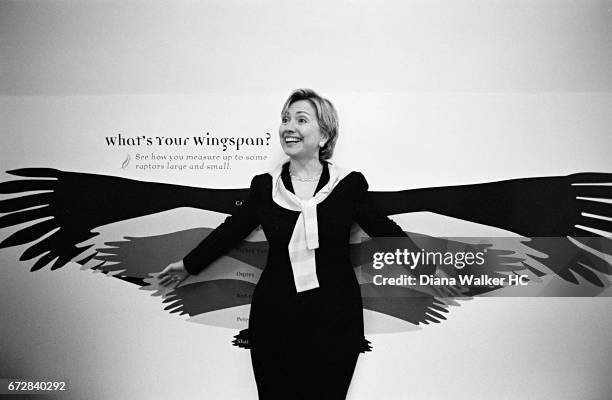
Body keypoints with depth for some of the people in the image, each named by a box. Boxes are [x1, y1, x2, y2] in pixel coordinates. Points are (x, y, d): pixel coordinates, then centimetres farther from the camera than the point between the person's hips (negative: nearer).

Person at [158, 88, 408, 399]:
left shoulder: (349, 184, -3)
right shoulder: (265, 186, 1)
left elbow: (384, 230, 7)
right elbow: (231, 230, 12)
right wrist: (189, 264, 23)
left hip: (335, 323, -1)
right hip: (275, 323, 1)